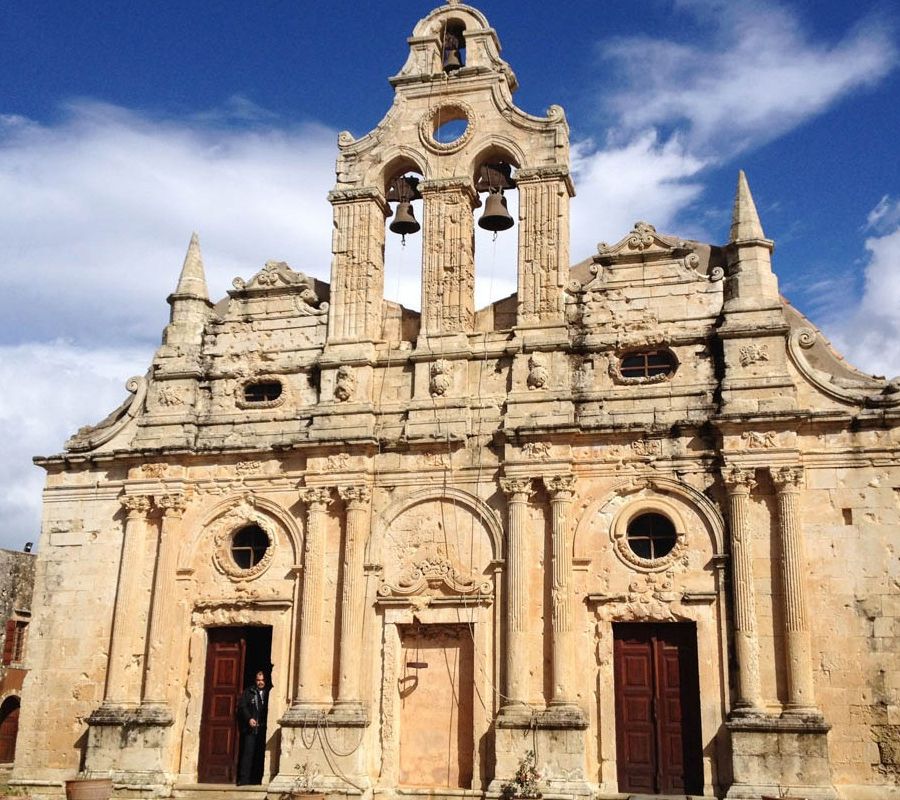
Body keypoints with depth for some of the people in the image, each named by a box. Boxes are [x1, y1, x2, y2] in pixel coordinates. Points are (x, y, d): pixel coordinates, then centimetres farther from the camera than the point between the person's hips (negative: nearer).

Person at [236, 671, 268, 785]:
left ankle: (257, 779, 4)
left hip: (263, 729, 1)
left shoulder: (269, 693, 12)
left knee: (260, 755, 0)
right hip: (250, 728, -1)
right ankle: (244, 779, -7)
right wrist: (249, 719, -13)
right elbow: (242, 707, 1)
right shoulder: (248, 692, 10)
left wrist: (266, 722, -6)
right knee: (248, 752, -7)